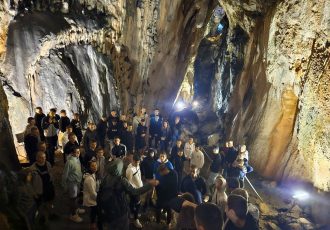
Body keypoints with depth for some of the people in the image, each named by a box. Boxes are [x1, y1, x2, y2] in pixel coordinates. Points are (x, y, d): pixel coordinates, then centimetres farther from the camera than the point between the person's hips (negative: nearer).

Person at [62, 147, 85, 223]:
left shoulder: (77, 158, -4)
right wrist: (64, 185, -11)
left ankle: (76, 209, 47)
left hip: (78, 181, 7)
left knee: (76, 196, 26)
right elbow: (65, 174, -19)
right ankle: (73, 215, 27)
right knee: (73, 198, 9)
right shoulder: (70, 161, -28)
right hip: (72, 182, -7)